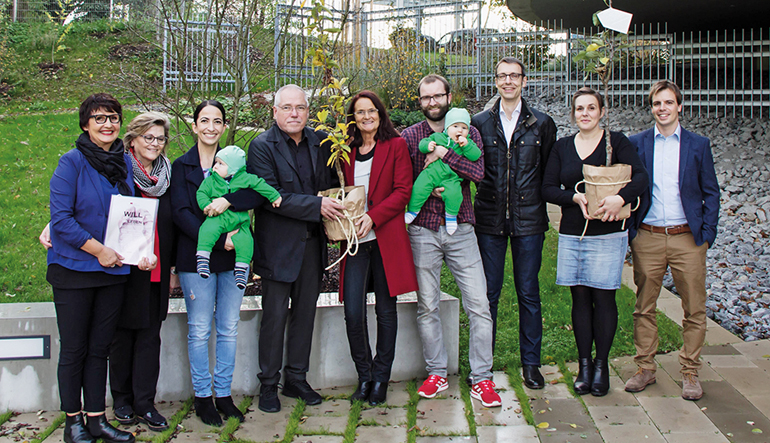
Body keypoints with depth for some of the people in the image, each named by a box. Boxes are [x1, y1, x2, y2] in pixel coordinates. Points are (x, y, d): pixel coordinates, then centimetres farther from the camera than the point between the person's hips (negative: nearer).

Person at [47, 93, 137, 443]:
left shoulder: (126, 163, 7)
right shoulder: (72, 163, -10)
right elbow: (60, 218, -15)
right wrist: (99, 250, -15)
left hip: (114, 270, 5)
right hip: (73, 269, -5)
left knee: (100, 348, 12)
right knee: (74, 349, 5)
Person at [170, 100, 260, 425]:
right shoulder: (181, 166, 2)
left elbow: (259, 193, -7)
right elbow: (181, 214, -8)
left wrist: (228, 200, -24)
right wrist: (218, 240, -18)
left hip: (233, 257, 2)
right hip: (196, 257, -2)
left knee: (229, 329, 8)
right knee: (199, 330, 3)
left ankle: (224, 394, 20)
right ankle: (202, 396, 16)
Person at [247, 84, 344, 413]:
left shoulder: (321, 142, 8)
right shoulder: (262, 146, -8)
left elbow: (331, 182, 19)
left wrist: (334, 204, -2)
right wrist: (316, 206, -20)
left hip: (312, 242, 5)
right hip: (278, 245, -5)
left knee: (305, 312, 12)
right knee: (275, 315, 3)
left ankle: (297, 379, 26)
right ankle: (268, 384, 17)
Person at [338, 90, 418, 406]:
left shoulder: (395, 145, 4)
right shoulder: (347, 151, 14)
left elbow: (403, 191, -4)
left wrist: (373, 217, -15)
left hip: (386, 238, -2)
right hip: (355, 240, 3)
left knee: (386, 310, 5)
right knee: (353, 312, -6)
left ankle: (381, 378, 19)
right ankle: (364, 375, 14)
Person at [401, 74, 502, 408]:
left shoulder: (467, 133, 6)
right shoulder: (408, 137, 6)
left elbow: (478, 172, -9)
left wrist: (445, 153, -16)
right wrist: (426, 191, -11)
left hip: (460, 230, 0)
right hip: (423, 231, 0)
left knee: (478, 304, -3)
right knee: (427, 306, 7)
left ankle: (481, 378, 8)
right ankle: (436, 373, 22)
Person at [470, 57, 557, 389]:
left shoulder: (542, 124, 5)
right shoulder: (480, 122, 6)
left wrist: (539, 201, 3)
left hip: (529, 220, 0)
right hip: (490, 220, 1)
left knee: (528, 293, 6)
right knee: (488, 293, 6)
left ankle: (531, 362, 19)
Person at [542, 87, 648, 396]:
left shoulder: (616, 142, 1)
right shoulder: (562, 147, 10)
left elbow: (640, 177, -11)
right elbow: (548, 189, 4)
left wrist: (619, 198, -29)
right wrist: (576, 198, -14)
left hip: (608, 233, -3)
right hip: (571, 234, 3)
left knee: (603, 298, 0)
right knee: (580, 298, 6)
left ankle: (602, 365, 12)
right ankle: (584, 365, 16)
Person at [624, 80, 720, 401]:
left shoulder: (698, 145, 5)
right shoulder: (636, 144, 6)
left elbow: (711, 193, 7)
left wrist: (707, 234, -2)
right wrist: (628, 233, 0)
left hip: (688, 238, 0)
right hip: (647, 238, 0)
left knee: (694, 310, 4)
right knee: (644, 308, 7)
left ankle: (689, 373, 16)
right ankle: (645, 369, 19)